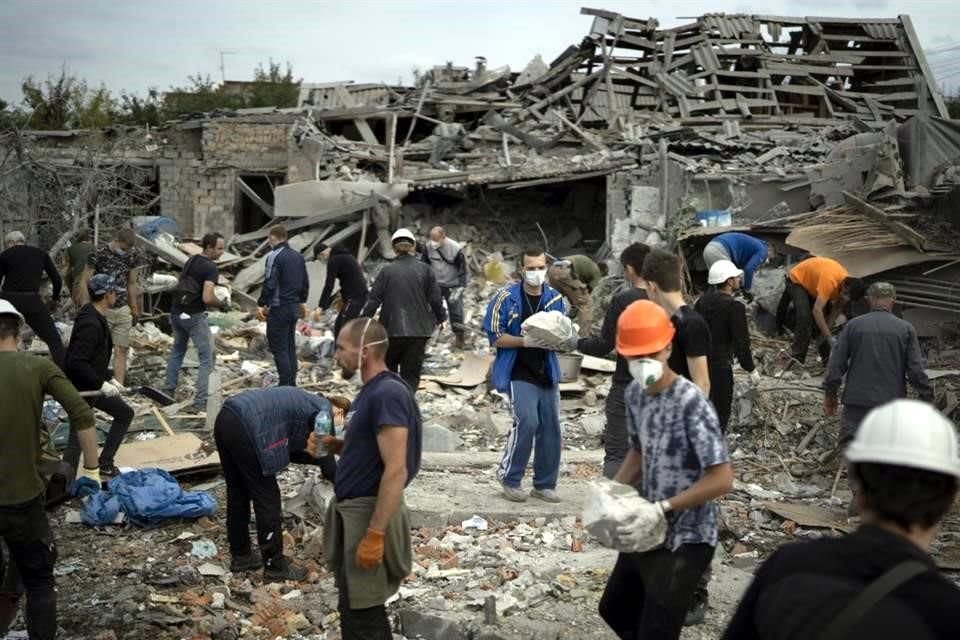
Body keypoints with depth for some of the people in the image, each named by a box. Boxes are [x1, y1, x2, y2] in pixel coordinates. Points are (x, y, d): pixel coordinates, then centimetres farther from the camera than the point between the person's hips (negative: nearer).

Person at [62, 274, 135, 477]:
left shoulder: (97, 318, 8)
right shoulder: (90, 324, -25)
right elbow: (76, 362, -30)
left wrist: (109, 379, 11)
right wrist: (101, 384, -25)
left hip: (93, 386, 10)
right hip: (81, 389, -10)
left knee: (125, 413, 19)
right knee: (78, 438, -4)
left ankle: (105, 463, 26)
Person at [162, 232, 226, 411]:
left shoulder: (191, 260, 10)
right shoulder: (210, 268, -16)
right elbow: (207, 298, -24)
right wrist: (222, 304, -7)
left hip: (176, 313, 8)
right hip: (194, 316, -8)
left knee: (177, 351, 26)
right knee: (207, 359, -3)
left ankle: (168, 390, 33)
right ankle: (200, 401, -9)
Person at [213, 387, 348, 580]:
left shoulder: (307, 403, 27)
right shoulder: (324, 409, 1)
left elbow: (289, 451, 26)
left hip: (225, 419, 10)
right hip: (246, 427, -10)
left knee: (237, 492, 21)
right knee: (267, 498, 2)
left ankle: (240, 556, 33)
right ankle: (275, 566, 10)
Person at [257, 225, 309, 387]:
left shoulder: (274, 256, -15)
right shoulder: (298, 256, 11)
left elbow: (269, 284, -19)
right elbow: (305, 282, 17)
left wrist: (260, 304, -10)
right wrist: (302, 302, 28)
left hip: (278, 309, -8)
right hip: (294, 307, 8)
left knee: (278, 348, -3)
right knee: (290, 346, 16)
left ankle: (285, 384, -6)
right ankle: (292, 383, 20)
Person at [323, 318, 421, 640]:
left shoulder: (388, 393, -20)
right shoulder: (371, 390, 11)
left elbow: (396, 470, -25)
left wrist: (375, 535, -27)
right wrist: (338, 446, 7)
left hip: (369, 513, -10)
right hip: (352, 510, 10)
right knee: (353, 609, 19)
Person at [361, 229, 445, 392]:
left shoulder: (387, 271, -5)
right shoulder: (425, 270, -3)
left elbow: (374, 299, -5)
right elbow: (435, 298, 1)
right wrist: (441, 318, 17)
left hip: (392, 329, 0)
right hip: (418, 330, 0)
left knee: (388, 368, 19)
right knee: (411, 373, 6)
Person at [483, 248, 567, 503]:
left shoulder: (555, 298, 6)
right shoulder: (506, 297, -7)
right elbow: (495, 337, -9)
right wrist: (526, 341, -20)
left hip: (547, 374, 5)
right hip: (519, 374, -5)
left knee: (551, 429, 6)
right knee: (527, 423, -17)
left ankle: (545, 484, 21)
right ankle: (509, 478, 2)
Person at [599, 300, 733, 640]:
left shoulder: (691, 403, -24)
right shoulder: (635, 393, 0)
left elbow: (722, 479, -25)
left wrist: (661, 509, -28)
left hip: (686, 539, -8)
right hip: (650, 530, 8)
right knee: (614, 610, 24)